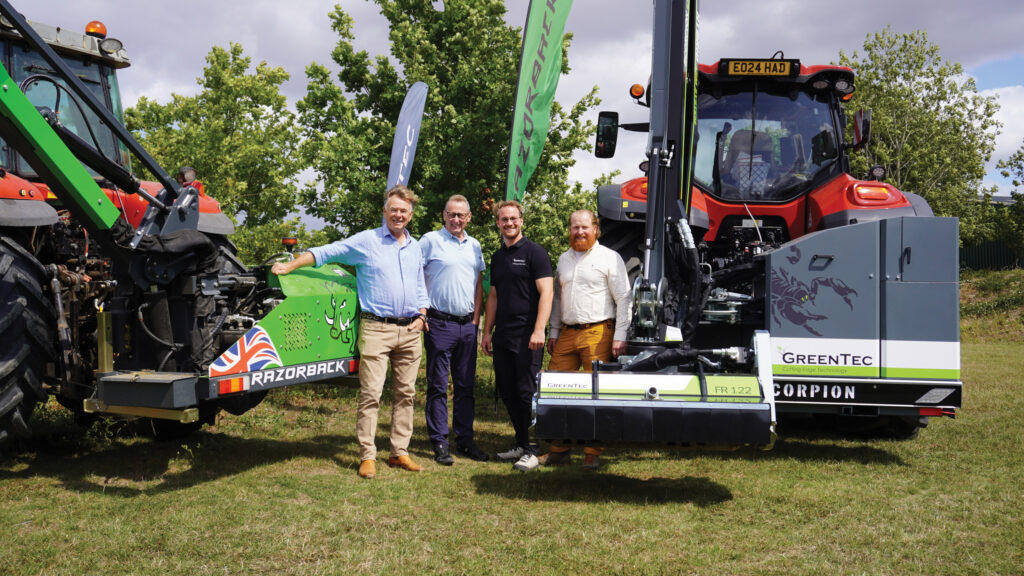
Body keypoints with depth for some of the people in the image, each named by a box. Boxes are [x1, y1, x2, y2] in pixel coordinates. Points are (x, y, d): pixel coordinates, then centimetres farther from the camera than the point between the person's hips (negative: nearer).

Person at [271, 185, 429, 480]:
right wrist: (290, 265, -11)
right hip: (376, 328, -5)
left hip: (409, 331, 5)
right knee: (370, 393, -7)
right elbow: (326, 252, -1)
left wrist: (421, 316, 8)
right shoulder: (366, 241, 1)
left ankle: (399, 452, 18)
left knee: (406, 393, 8)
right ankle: (367, 456, 2)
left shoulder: (415, 247, 17)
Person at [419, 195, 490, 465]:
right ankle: (440, 443, 4)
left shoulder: (474, 245, 15)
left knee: (466, 386, 10)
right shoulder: (430, 240, -2)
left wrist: (476, 318, 9)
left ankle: (465, 439, 19)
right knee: (438, 386, -2)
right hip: (440, 323, -5)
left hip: (467, 324, 5)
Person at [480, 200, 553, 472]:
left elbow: (546, 293, -11)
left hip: (526, 336, -7)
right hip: (502, 337, 7)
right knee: (506, 391, 10)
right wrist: (487, 332, 16)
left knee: (526, 391, -6)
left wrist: (539, 330, -20)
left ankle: (531, 450, 2)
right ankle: (521, 444, 21)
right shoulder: (497, 257, 17)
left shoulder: (534, 252, -4)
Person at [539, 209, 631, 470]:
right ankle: (559, 450, 11)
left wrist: (620, 337, -7)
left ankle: (593, 453, 4)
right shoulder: (564, 259, 18)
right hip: (567, 333, 5)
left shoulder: (610, 257, 1)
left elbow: (623, 299, -1)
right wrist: (554, 332, 18)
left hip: (598, 333, -5)